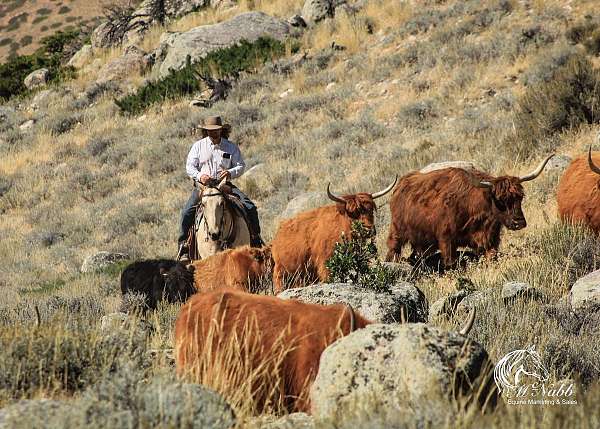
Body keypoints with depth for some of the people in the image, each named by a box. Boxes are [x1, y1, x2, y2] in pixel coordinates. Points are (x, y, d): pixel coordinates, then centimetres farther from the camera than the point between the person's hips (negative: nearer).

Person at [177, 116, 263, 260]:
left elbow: (241, 166, 5)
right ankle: (183, 243, -10)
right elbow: (189, 166, 3)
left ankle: (256, 238, 4)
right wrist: (199, 176, -18)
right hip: (203, 184, -1)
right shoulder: (198, 146, 7)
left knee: (250, 207, -11)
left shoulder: (231, 147, 7)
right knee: (187, 211, -21)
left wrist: (231, 173, -18)